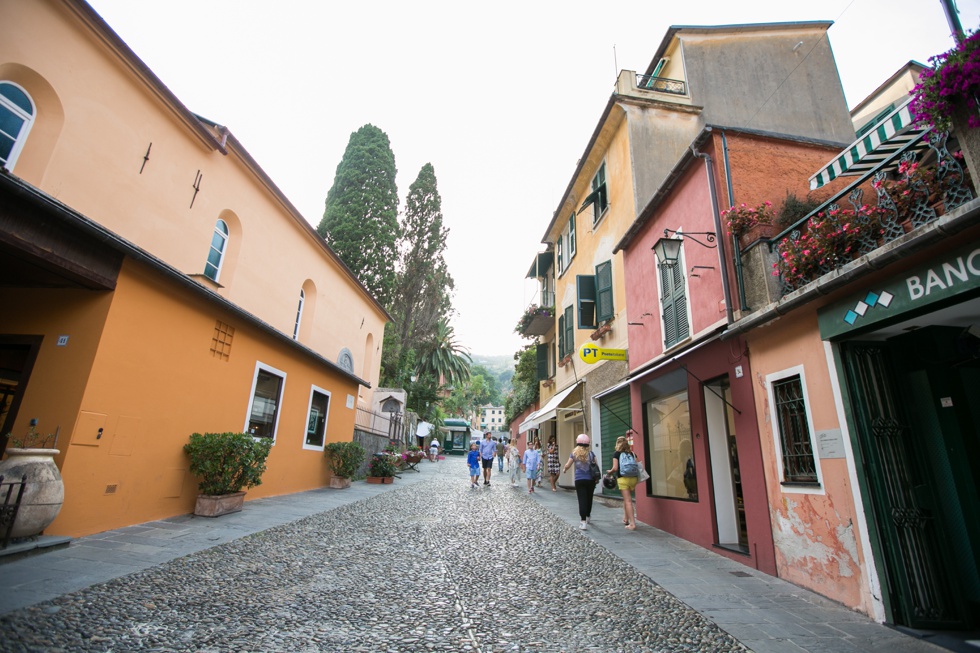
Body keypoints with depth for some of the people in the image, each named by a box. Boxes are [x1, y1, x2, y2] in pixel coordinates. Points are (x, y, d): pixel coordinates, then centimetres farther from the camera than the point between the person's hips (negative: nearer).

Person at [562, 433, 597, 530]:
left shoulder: (574, 454, -3)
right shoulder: (591, 453, -2)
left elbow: (567, 465, 2)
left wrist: (564, 470, 22)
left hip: (579, 480, -1)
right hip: (590, 479, 1)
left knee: (582, 500, -1)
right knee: (589, 498, 18)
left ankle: (584, 522, -9)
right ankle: (588, 516, 37)